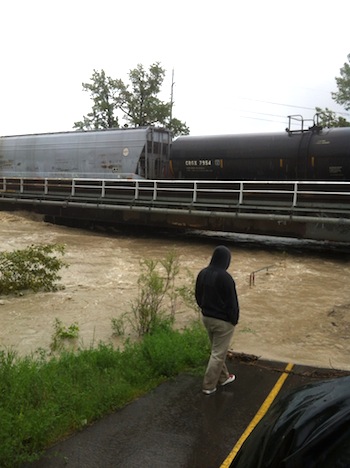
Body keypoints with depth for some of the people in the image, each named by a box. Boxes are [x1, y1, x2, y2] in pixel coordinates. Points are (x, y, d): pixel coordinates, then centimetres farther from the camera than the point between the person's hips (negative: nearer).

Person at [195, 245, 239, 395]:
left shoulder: (202, 273, -2)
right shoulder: (225, 277, -25)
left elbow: (198, 296, 8)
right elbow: (232, 302, -18)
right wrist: (234, 320, -5)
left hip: (206, 317, 8)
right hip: (223, 321, -8)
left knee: (217, 349, 23)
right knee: (218, 353, 5)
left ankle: (222, 377, 38)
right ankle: (209, 386, 12)